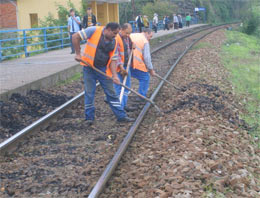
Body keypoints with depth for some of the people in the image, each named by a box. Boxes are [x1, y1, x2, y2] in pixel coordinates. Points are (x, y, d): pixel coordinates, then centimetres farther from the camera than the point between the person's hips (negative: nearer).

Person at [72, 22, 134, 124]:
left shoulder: (114, 42, 0)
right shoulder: (94, 31, -13)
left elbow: (113, 60, 1)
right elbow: (75, 37, -11)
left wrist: (114, 75, -11)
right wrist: (78, 54, -13)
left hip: (103, 69, 3)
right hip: (89, 67, -3)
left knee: (111, 93, 6)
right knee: (89, 93, 2)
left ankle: (121, 116, 12)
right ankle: (89, 117, 16)